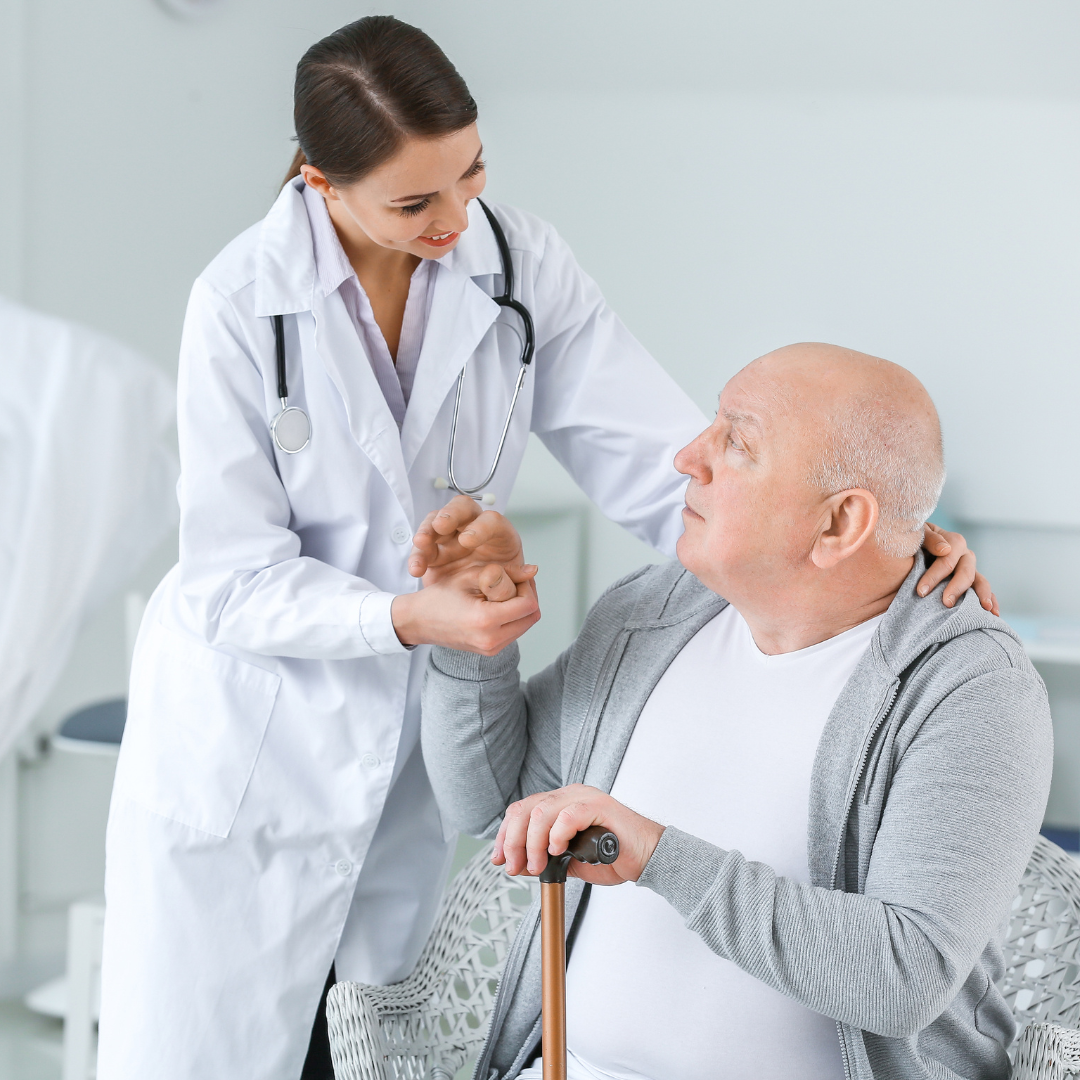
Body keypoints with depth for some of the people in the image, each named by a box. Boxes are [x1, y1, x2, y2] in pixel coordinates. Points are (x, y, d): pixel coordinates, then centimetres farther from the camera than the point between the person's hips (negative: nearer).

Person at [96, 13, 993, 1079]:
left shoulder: (521, 263, -7)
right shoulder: (241, 301, -15)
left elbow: (653, 456, -11)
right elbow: (232, 579, -15)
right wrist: (409, 617, -32)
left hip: (413, 744, 3)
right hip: (247, 740, -3)